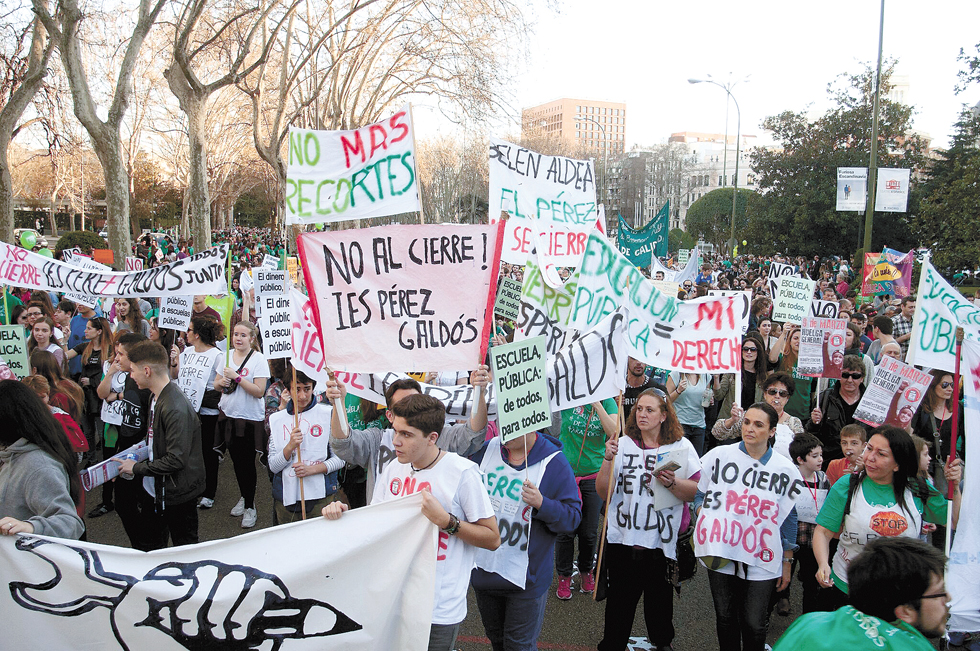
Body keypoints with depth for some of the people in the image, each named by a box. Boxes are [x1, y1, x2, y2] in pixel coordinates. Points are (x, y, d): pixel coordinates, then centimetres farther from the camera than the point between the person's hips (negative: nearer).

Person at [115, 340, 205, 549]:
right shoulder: (157, 397, 3)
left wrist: (137, 468, -19)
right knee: (151, 545, 23)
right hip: (154, 488, 9)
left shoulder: (176, 409, -28)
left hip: (177, 493, -9)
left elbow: (176, 460, -29)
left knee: (184, 546, 8)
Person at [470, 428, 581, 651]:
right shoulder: (486, 450, -1)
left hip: (525, 576, -5)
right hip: (483, 568, 5)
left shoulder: (554, 463, -13)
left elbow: (573, 517, -14)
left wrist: (542, 504, -29)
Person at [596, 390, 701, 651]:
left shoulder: (681, 446, 0)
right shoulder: (623, 445, 2)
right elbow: (603, 491, -2)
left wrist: (672, 483, -22)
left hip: (662, 541, -1)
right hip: (623, 539, 1)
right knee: (619, 601, 8)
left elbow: (696, 492, -6)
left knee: (660, 600, 12)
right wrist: (609, 459, -14)